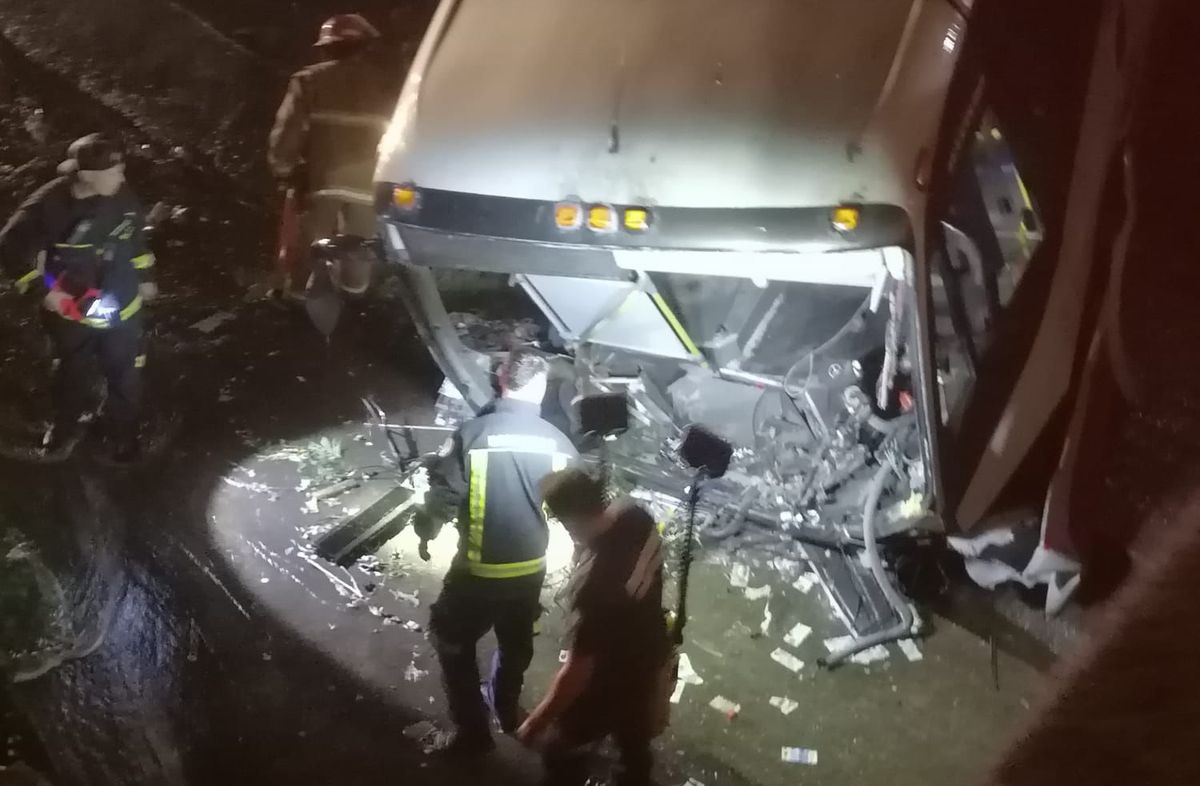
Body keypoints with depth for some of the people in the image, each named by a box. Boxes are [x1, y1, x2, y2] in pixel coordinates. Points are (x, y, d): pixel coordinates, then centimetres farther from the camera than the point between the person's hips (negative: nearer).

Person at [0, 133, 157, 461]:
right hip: (72, 310, -2)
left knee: (126, 376, 13)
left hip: (122, 305, 2)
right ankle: (65, 427, 44)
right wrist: (44, 290, -20)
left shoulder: (122, 197, -14)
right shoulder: (50, 205, -26)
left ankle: (124, 432, 36)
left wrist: (144, 275, 16)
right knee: (73, 375, 18)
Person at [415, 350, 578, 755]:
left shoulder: (472, 433, -19)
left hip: (478, 569, -3)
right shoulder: (557, 441, -9)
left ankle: (473, 732, 21)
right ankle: (508, 713, 47)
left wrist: (425, 533, 6)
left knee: (452, 643, 18)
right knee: (516, 643, 27)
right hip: (531, 568, 4)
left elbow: (443, 494, -14)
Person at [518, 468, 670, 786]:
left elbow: (577, 672, -32)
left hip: (614, 680, -7)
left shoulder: (595, 582, -42)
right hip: (650, 654, 7)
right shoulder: (636, 516, -21)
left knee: (558, 744, 18)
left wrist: (537, 721, -19)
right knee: (634, 737, 34)